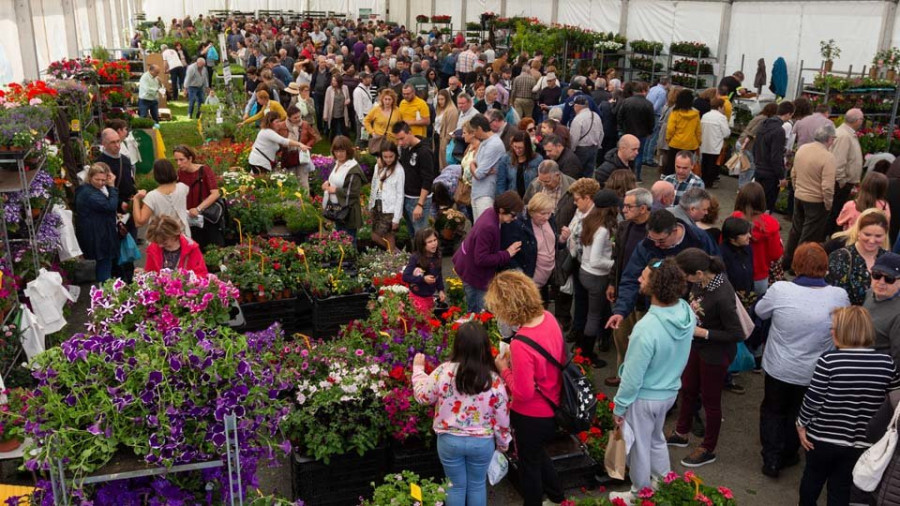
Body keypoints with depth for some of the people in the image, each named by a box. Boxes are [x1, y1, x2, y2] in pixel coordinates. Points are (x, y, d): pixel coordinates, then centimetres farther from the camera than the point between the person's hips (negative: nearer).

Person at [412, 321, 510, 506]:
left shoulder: (443, 371, -17)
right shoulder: (494, 380, -16)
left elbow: (422, 396, -1)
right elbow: (502, 417, -7)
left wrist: (418, 368, 15)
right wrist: (503, 443, 11)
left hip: (449, 440, 0)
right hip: (482, 442, 0)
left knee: (456, 486, 20)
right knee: (477, 485, 21)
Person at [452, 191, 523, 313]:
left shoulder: (491, 212, -5)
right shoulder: (488, 227, -33)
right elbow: (481, 260, -30)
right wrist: (507, 254, -22)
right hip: (473, 273, -9)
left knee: (474, 311, 20)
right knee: (478, 313, 2)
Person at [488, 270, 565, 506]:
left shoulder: (520, 345, -36)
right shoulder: (548, 317, -13)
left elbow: (523, 393, -27)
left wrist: (504, 369, -14)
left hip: (532, 416, -8)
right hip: (553, 407, 8)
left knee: (529, 462, 20)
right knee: (537, 452, 34)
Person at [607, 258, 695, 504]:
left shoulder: (647, 329, -37)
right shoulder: (686, 311, -15)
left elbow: (633, 376, -24)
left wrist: (619, 406, -11)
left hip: (644, 398, -7)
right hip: (669, 391, 7)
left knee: (639, 448, 18)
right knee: (657, 440, 30)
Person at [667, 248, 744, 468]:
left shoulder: (722, 296, -35)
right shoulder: (701, 280, -14)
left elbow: (736, 334, -24)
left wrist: (703, 332, -23)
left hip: (715, 353, -8)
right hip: (696, 345, 8)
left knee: (710, 399, 14)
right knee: (687, 389, 25)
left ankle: (708, 449, 37)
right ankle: (681, 434, 49)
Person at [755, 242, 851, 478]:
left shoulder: (780, 290, -24)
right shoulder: (839, 296, -21)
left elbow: (760, 312, -4)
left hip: (779, 368, -1)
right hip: (814, 373, 1)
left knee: (772, 411, 23)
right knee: (798, 414, 25)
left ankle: (771, 460, 25)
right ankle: (787, 455, 43)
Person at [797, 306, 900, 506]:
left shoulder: (829, 360, -19)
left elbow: (813, 399, -14)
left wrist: (801, 424, 1)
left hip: (823, 437, -2)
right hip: (860, 443, 3)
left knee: (812, 478, 23)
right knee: (842, 489, 17)